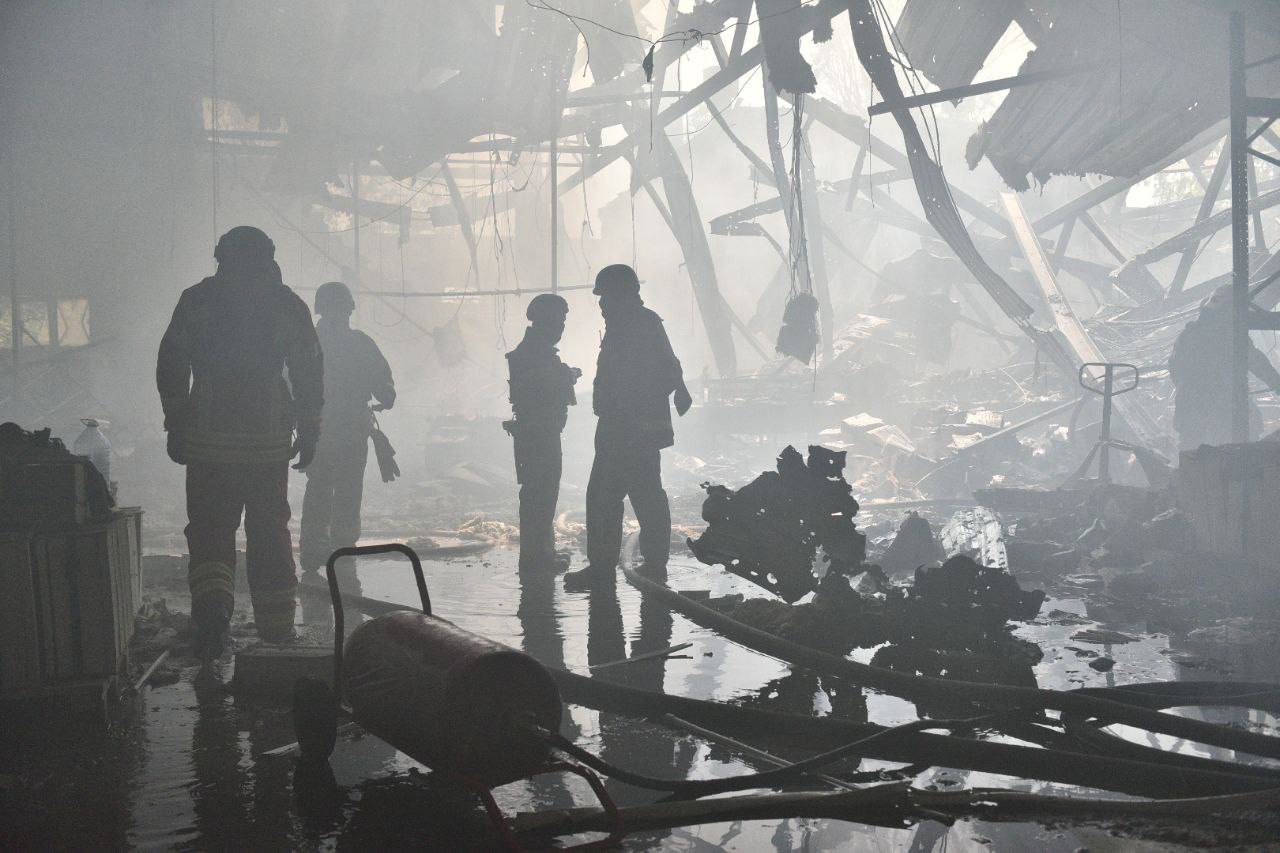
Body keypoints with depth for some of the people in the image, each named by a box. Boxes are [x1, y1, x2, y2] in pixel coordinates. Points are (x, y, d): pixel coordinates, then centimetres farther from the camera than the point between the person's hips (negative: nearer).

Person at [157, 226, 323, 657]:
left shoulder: (196, 299, 4)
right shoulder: (288, 304, 5)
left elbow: (170, 366, 3)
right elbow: (310, 374, 5)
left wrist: (175, 425, 9)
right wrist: (309, 430, 11)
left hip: (209, 440, -1)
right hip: (270, 441, 1)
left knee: (209, 529, 6)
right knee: (270, 531, 10)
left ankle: (212, 603, -18)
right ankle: (276, 628, 14)